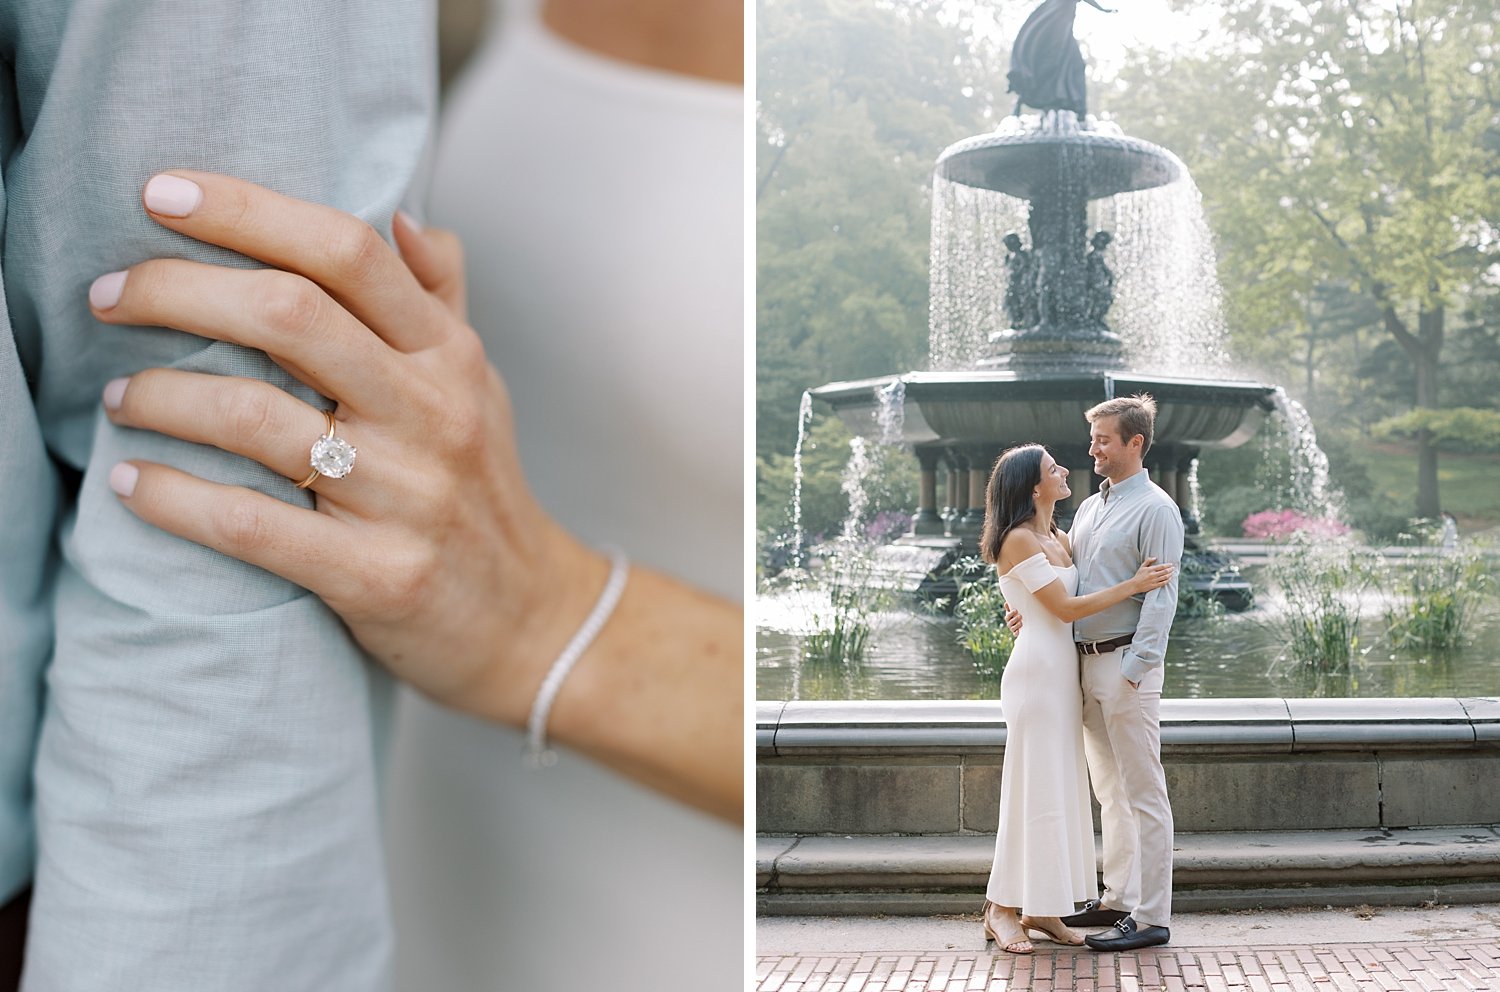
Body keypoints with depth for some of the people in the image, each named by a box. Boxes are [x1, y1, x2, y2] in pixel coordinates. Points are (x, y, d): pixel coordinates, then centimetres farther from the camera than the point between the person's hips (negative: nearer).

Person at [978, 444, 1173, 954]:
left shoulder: (1059, 539, 14)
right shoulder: (1019, 539, -12)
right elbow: (1066, 607, -16)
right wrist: (1134, 585, -15)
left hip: (1064, 669, 9)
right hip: (1037, 668, -9)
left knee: (1062, 788, 10)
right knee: (1034, 789, -5)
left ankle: (1041, 908, 16)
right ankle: (1001, 909, 3)